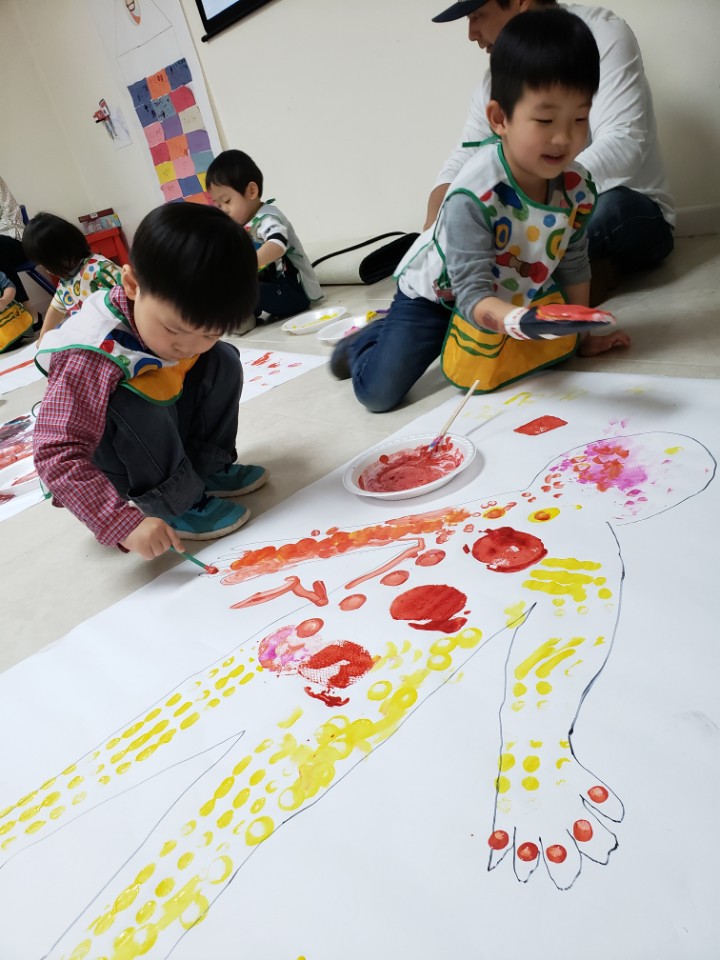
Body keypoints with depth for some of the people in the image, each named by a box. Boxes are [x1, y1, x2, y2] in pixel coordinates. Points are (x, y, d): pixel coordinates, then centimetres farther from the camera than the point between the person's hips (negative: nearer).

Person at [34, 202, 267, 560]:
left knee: (222, 361, -6)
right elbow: (58, 456, -40)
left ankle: (208, 469, -1)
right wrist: (124, 524, -46)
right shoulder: (92, 356, -37)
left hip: (163, 434, 6)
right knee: (132, 403, -36)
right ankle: (175, 506, -16)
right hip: (109, 465, -6)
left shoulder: (184, 314, -16)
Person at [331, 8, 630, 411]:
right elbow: (473, 294, -36)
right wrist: (518, 321, -55)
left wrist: (583, 332, 4)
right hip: (436, 293, -6)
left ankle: (454, 337, 31)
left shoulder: (578, 187, -15)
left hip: (513, 296, 6)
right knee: (380, 393, -14)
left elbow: (574, 264, -1)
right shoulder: (473, 196, -34)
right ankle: (364, 342, 23)